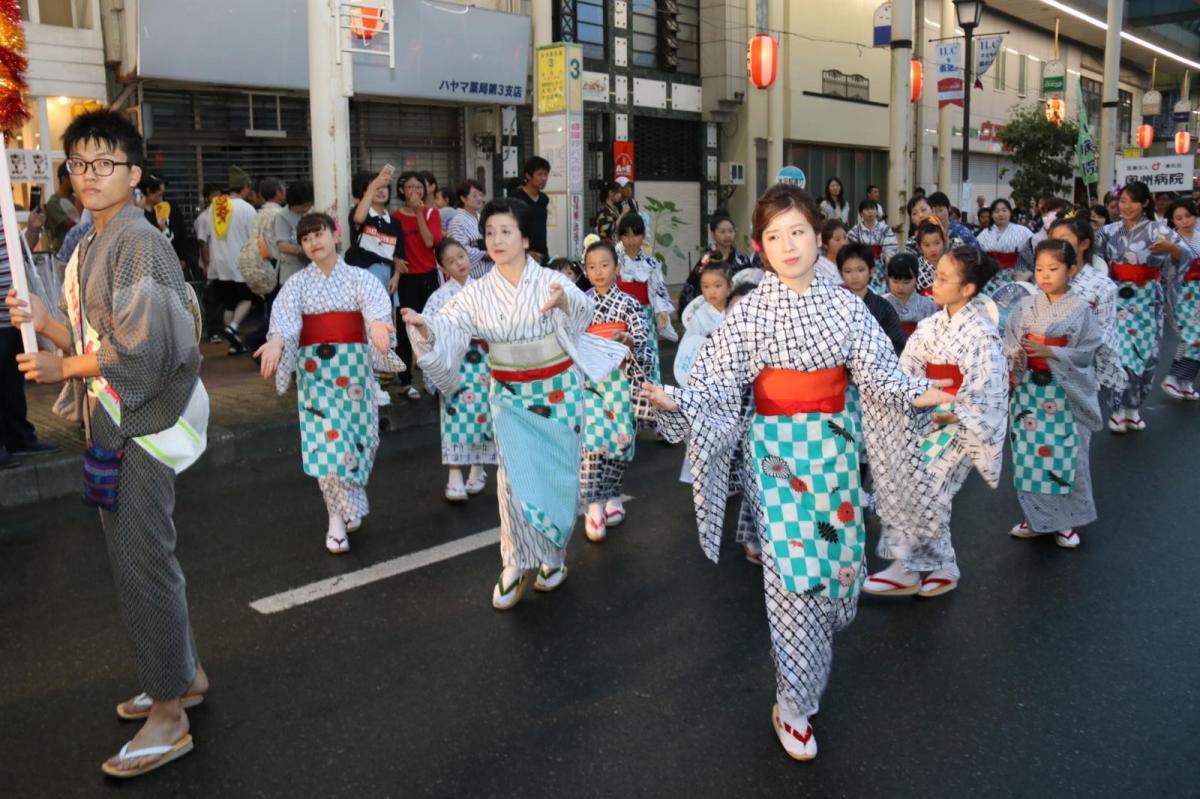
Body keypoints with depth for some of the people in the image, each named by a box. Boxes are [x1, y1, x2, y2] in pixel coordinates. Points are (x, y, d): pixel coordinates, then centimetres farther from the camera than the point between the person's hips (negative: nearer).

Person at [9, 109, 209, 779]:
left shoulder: (138, 239, -13)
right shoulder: (91, 247, 16)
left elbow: (144, 341, -21)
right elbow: (100, 340, 16)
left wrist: (63, 367, -12)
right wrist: (45, 322, 1)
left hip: (144, 420, -10)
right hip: (113, 420, 10)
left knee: (140, 562, -5)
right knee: (140, 556, 16)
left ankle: (170, 717, 6)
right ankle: (187, 676, 31)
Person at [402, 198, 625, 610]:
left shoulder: (551, 280, -12)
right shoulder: (478, 292, -4)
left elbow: (585, 310, -29)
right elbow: (449, 325, -15)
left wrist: (566, 302, -53)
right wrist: (424, 326, -38)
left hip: (558, 392, -1)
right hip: (509, 396, 2)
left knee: (557, 475, 8)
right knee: (514, 478, -4)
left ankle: (554, 554, 28)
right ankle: (516, 564, 10)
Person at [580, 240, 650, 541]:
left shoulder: (628, 303, 0)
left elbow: (644, 339, -11)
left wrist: (627, 339, -31)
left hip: (618, 379, 0)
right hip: (588, 378, 0)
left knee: (619, 438, 5)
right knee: (593, 438, -10)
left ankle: (612, 494, 25)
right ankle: (593, 505, -4)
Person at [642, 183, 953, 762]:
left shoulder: (845, 305, 2)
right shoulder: (750, 312, -5)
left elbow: (878, 374, -3)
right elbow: (716, 384, -10)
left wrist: (919, 393, -23)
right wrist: (673, 400, -28)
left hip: (836, 445, 3)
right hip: (779, 448, -3)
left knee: (837, 559, 10)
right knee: (795, 570, -4)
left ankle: (806, 659, 42)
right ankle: (794, 706, 13)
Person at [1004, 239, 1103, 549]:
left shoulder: (1080, 310, -4)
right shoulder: (1025, 307, 2)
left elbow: (1086, 351, -7)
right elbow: (1009, 343, 1)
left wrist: (1049, 352, -19)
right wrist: (1016, 354, -20)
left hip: (1065, 395, -2)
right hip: (1029, 391, 2)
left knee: (1066, 457, 2)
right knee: (1028, 454, 6)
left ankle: (1066, 521, 19)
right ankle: (1036, 518, 22)